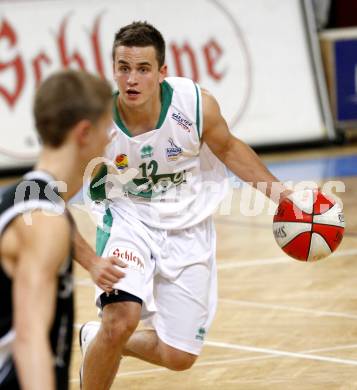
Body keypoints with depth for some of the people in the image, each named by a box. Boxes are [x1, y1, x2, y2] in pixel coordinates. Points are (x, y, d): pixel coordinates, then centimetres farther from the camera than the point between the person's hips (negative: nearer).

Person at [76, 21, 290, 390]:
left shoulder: (196, 104, -21)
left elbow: (227, 148, 2)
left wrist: (274, 187, -10)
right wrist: (92, 262, -29)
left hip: (188, 225, 2)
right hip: (128, 218, -2)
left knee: (179, 357, 6)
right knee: (121, 321, -29)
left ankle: (95, 339, 34)